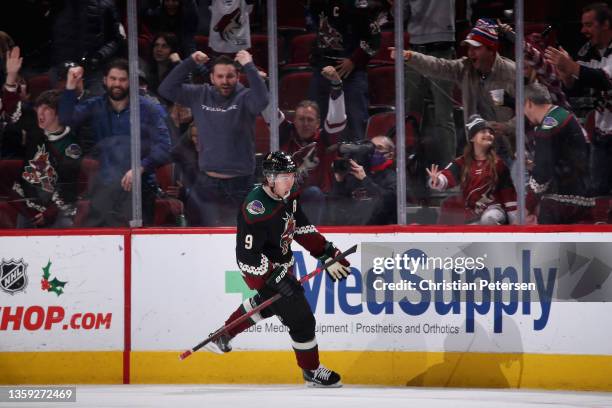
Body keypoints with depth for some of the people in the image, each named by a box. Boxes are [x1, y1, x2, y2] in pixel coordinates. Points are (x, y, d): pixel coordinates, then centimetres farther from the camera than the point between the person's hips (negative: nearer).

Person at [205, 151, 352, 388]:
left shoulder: (288, 196, -6)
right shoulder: (257, 210, -33)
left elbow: (302, 228, 9)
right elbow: (247, 256, -31)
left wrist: (328, 253, 4)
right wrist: (277, 277, -31)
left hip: (281, 261, 10)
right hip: (260, 269, -10)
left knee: (267, 303, 33)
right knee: (300, 319, -5)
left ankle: (223, 336, 48)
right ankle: (312, 372, 13)